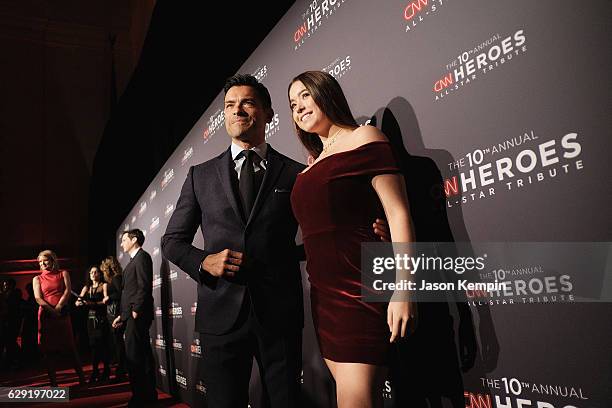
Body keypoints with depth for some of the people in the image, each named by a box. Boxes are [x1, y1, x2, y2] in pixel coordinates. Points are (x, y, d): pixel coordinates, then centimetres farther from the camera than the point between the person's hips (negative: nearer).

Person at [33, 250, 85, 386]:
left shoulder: (63, 274, 10)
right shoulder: (37, 279, 10)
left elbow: (67, 291, -1)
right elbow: (38, 298, -2)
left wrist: (58, 308, -14)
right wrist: (52, 310, -15)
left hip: (63, 314, -1)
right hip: (45, 316, 1)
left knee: (71, 347, 1)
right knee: (49, 350, 2)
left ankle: (82, 379, 6)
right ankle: (53, 383, 8)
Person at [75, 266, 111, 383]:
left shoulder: (104, 285, 3)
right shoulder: (86, 288, 16)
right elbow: (77, 303, 7)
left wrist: (94, 303, -22)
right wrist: (79, 302, -16)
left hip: (102, 319, -4)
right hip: (91, 319, 4)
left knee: (103, 344, -6)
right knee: (93, 345, 3)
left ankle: (106, 372, 2)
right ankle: (94, 372, 7)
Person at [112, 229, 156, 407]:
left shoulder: (142, 256, -7)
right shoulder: (134, 260, 22)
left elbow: (144, 286, -17)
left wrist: (136, 311, -19)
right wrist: (122, 315, 19)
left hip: (138, 315, -10)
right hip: (133, 315, 10)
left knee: (133, 356, -10)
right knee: (143, 354, 11)